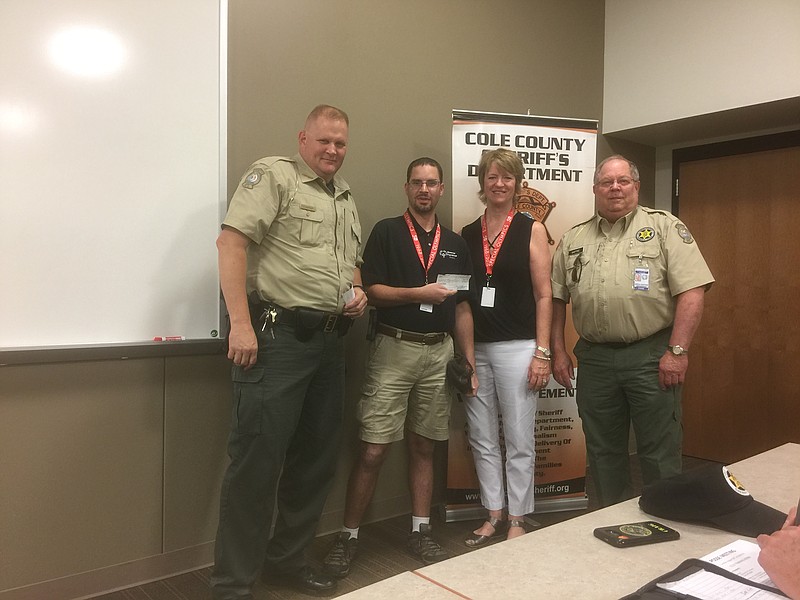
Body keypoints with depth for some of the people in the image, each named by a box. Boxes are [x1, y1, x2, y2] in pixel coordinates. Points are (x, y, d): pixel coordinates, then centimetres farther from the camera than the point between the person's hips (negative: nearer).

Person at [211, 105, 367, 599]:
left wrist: (357, 292, 7)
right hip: (277, 336, -8)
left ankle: (288, 560, 31)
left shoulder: (346, 197, 20)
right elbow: (232, 241, -15)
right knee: (258, 461, -5)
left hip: (329, 341, 8)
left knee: (317, 459, 13)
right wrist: (241, 324, -21)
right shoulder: (273, 175, -4)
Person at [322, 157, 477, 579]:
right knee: (372, 450, -3)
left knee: (423, 447, 12)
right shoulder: (387, 232, 2)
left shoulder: (454, 244, 14)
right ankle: (348, 536, 11)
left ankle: (420, 532, 23)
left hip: (439, 353, 4)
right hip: (394, 349, -4)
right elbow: (371, 290, -6)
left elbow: (462, 309, 14)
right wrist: (418, 294, -17)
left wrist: (469, 362, 8)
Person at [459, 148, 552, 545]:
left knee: (518, 442, 4)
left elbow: (544, 296, -2)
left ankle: (517, 520, 19)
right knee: (482, 439, 11)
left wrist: (542, 353, -9)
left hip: (516, 348, -4)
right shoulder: (467, 234, 10)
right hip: (474, 348, 4)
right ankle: (493, 515, 26)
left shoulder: (531, 230, 1)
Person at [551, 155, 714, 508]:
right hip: (594, 358, 4)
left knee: (659, 453, 4)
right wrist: (558, 351, 8)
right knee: (602, 451, 15)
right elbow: (557, 298, 14)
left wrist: (677, 351, -14)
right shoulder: (573, 239, 12)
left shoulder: (665, 227, 0)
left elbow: (691, 292, -8)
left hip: (650, 356, -4)